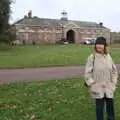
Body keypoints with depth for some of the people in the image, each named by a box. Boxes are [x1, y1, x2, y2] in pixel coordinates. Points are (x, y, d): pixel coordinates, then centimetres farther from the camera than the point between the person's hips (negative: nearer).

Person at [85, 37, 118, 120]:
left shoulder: (108, 56, 0)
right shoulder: (92, 57, -11)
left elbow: (114, 70, 9)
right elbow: (88, 73, -9)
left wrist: (114, 83, 4)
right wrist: (92, 85, -11)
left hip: (109, 88, 4)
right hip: (98, 89, -4)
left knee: (110, 106, 18)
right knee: (99, 107, 8)